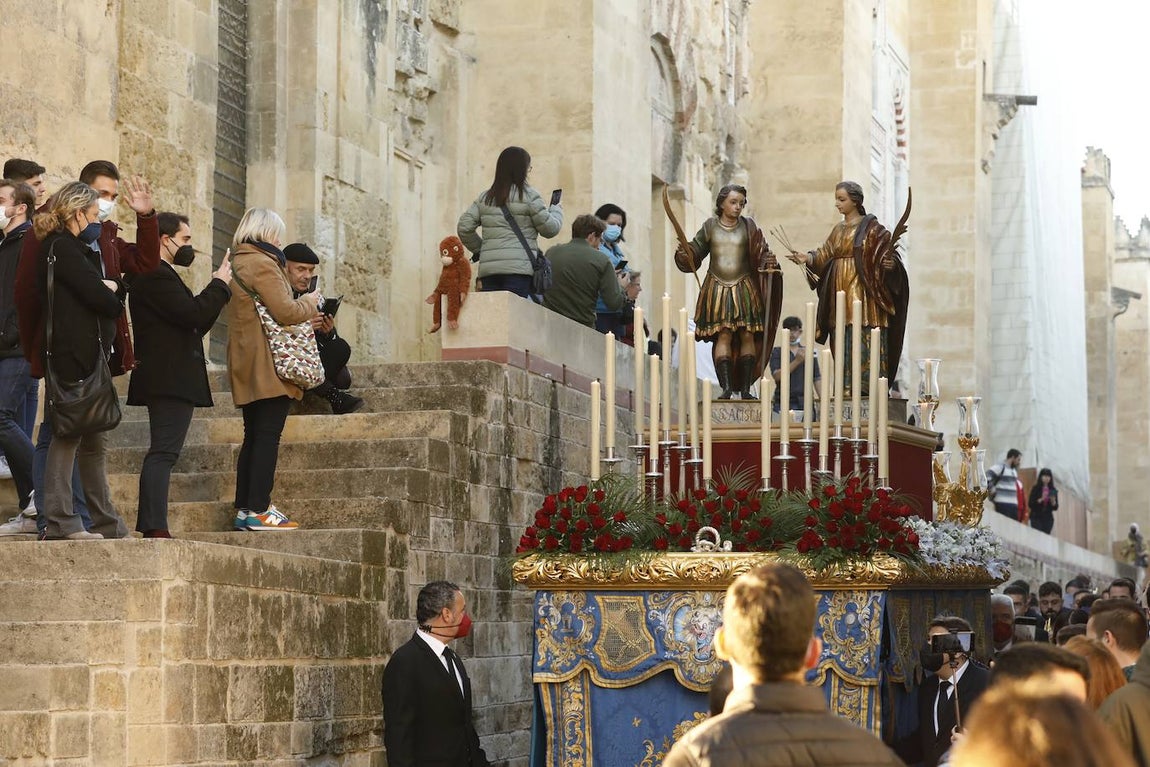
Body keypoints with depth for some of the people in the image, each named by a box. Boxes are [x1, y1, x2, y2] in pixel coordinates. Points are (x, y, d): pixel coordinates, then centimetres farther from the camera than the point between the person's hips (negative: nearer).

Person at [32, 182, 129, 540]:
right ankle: (61, 522, -9)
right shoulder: (63, 248, -11)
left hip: (85, 356, 10)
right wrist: (112, 290, 4)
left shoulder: (73, 249, 20)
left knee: (93, 440, 13)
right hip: (73, 356, -10)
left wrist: (111, 288, -3)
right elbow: (102, 300, -17)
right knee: (69, 434, -9)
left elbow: (109, 300, 17)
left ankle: (106, 524, 18)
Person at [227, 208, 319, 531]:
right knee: (268, 436, -9)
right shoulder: (262, 264, -13)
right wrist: (309, 303, 1)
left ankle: (244, 509, 11)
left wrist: (305, 313, 18)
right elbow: (286, 312, -18)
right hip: (269, 366, -10)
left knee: (253, 437, 12)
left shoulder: (237, 264, 18)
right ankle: (258, 510, -11)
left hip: (247, 366, 10)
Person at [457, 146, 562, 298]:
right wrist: (556, 210, 22)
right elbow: (550, 228, 2)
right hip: (519, 268, -5)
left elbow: (464, 228, 10)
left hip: (488, 268, 5)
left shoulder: (485, 198, 14)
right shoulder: (528, 196, -1)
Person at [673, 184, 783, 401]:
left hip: (744, 289, 1)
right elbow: (696, 251, 11)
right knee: (724, 335, -9)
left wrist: (769, 261, -19)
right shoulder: (710, 226, 7)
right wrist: (683, 251, -9)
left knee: (748, 336, -3)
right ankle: (726, 387, -11)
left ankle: (746, 388, 0)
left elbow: (761, 254, 2)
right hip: (718, 289, -1)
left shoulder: (748, 227, 5)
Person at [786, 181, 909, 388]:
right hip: (840, 291, 6)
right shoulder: (838, 230, 18)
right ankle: (846, 386, 4)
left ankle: (868, 386, -12)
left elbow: (885, 257, -6)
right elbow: (824, 255, 11)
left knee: (866, 338, -10)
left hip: (862, 291, -6)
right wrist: (807, 258, -6)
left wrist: (887, 262, -27)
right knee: (843, 339, 3)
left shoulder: (870, 228, -1)